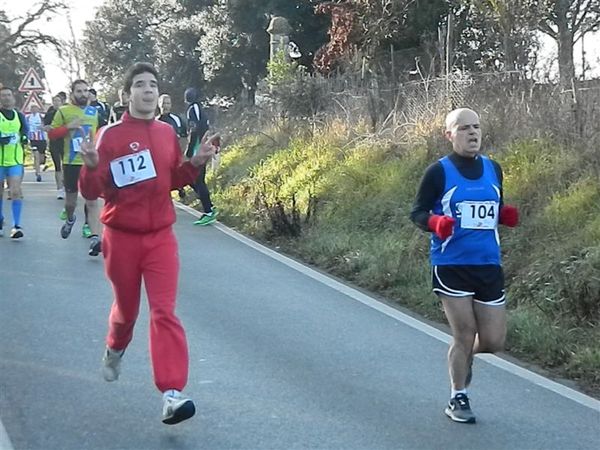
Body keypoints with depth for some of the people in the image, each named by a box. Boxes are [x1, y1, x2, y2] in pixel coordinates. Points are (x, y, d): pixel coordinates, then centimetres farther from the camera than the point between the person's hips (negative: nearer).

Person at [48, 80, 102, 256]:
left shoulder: (94, 112, 11)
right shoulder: (64, 111, 0)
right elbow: (51, 133, -2)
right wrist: (68, 127, -17)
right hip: (71, 163, -1)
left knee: (92, 201, -9)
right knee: (71, 201, 12)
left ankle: (95, 238, -15)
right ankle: (70, 219, 46)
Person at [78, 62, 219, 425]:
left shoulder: (168, 133, 5)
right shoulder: (111, 135, -9)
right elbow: (91, 191, -11)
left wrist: (196, 163, -1)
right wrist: (92, 166, -31)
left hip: (161, 235, 2)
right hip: (122, 236, -2)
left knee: (164, 311, -10)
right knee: (127, 307, 15)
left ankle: (172, 393, -15)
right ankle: (115, 351, 50)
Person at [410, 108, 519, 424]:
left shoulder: (493, 169, 9)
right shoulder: (439, 172, -5)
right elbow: (417, 213, -2)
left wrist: (507, 215, -3)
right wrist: (435, 223, -23)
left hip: (489, 266, 5)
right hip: (451, 266, -4)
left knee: (494, 342, 4)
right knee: (464, 335, -2)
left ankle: (464, 356, 39)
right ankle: (458, 400, 19)